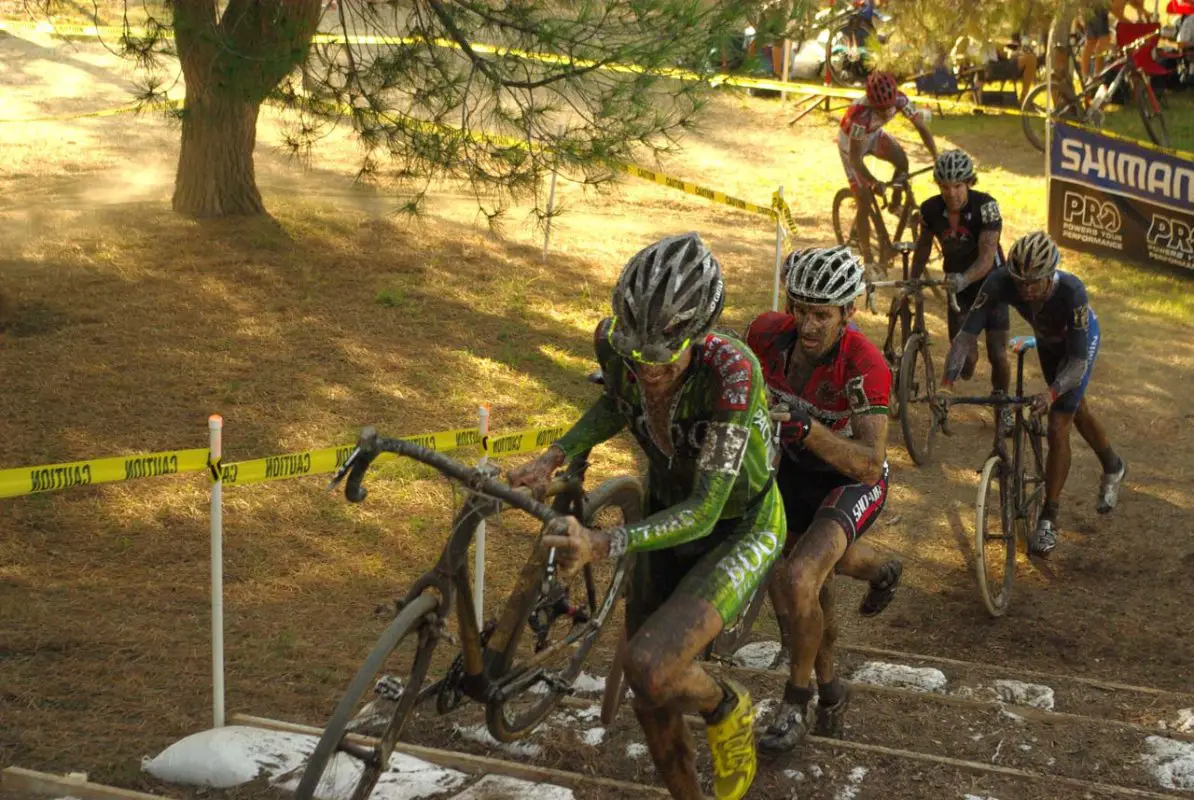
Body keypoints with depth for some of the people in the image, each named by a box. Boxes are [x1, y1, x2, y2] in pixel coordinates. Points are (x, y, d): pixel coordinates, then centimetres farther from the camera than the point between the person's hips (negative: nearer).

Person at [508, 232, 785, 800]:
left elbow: (703, 512, -36)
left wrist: (603, 545, -49)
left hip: (738, 530, -6)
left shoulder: (730, 370, -37)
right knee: (652, 705, 12)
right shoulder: (614, 343, -21)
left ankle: (725, 708, 6)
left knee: (648, 669, -27)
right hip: (666, 518, 6)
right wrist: (552, 458, -10)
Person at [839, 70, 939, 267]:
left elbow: (921, 126, -18)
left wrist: (938, 159, -22)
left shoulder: (900, 99, -30)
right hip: (851, 142, -5)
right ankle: (867, 258, 5)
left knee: (902, 160, -21)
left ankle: (895, 206, 6)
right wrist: (874, 182, -43)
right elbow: (855, 158, -36)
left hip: (874, 134, 5)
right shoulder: (861, 114, -43)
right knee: (865, 202, -7)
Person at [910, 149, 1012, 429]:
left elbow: (987, 256, -35)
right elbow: (924, 245, 4)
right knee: (964, 358, -10)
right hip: (957, 285, 2)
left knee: (998, 355, -5)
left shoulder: (985, 206, -26)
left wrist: (964, 278, -52)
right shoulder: (931, 210, -16)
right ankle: (967, 365, 29)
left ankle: (1002, 403, 25)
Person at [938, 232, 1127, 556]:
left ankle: (1048, 521, 0)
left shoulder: (1071, 291, -44)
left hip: (1081, 340, -4)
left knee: (1057, 427, -11)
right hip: (1047, 339, 5)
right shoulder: (1001, 282, -37)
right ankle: (1113, 466, 54)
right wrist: (947, 385, -51)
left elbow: (1078, 361, -42)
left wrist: (1051, 393, -60)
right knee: (1076, 411, 25)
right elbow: (967, 333, -38)